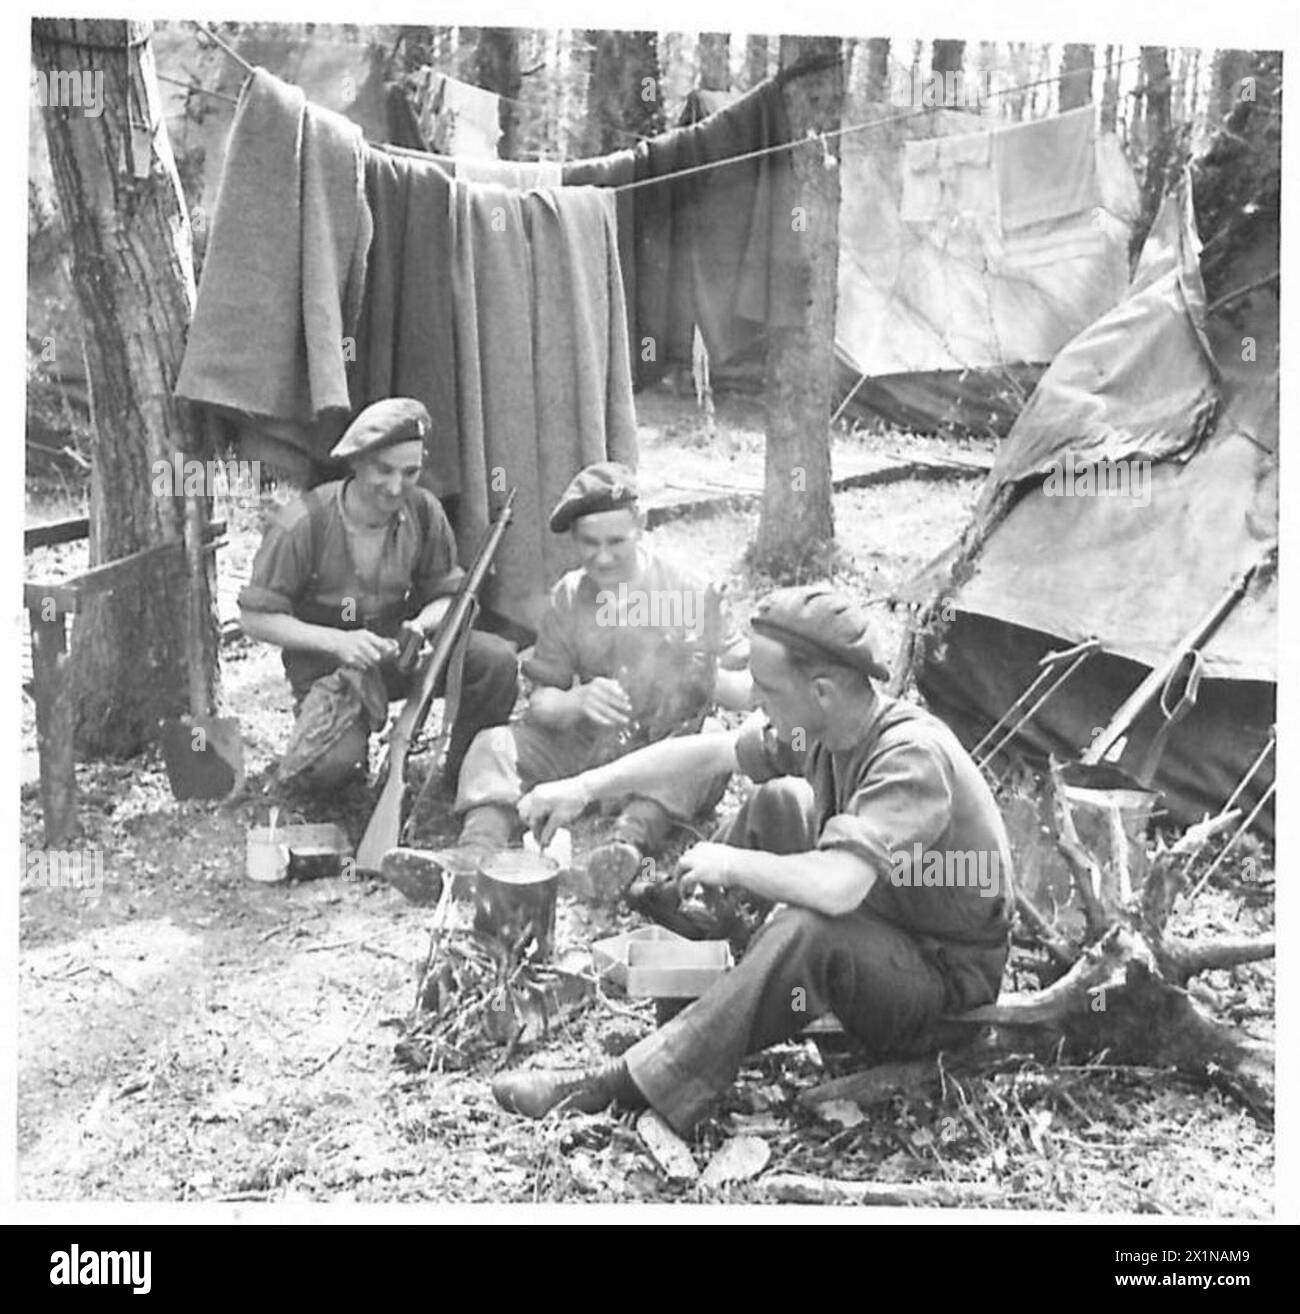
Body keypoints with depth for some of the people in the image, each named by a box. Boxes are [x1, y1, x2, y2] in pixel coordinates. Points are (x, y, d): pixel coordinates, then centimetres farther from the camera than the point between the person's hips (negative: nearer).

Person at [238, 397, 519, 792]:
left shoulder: (424, 511, -9)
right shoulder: (302, 523, -20)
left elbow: (446, 594, 3)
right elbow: (255, 618, -14)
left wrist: (422, 623, -21)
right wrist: (336, 641, -26)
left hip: (399, 655, 3)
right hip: (327, 667, -3)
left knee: (497, 659, -22)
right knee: (331, 767, -30)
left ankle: (465, 774, 1)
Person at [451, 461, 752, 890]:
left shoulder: (693, 593, -7)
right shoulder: (568, 597, 0)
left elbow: (749, 695, -1)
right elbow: (540, 701, -3)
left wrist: (711, 676, -23)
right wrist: (577, 702, -24)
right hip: (584, 747, 3)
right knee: (494, 745, -18)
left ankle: (630, 841, -57)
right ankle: (480, 845, -44)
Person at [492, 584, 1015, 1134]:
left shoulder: (911, 756, -33)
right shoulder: (822, 727, -8)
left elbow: (835, 887, -43)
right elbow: (706, 751, 1)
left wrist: (731, 864, -26)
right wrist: (583, 788, -1)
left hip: (949, 970, -8)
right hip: (881, 921, 8)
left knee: (806, 932, -35)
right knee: (778, 803, 7)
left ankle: (627, 1087, -28)